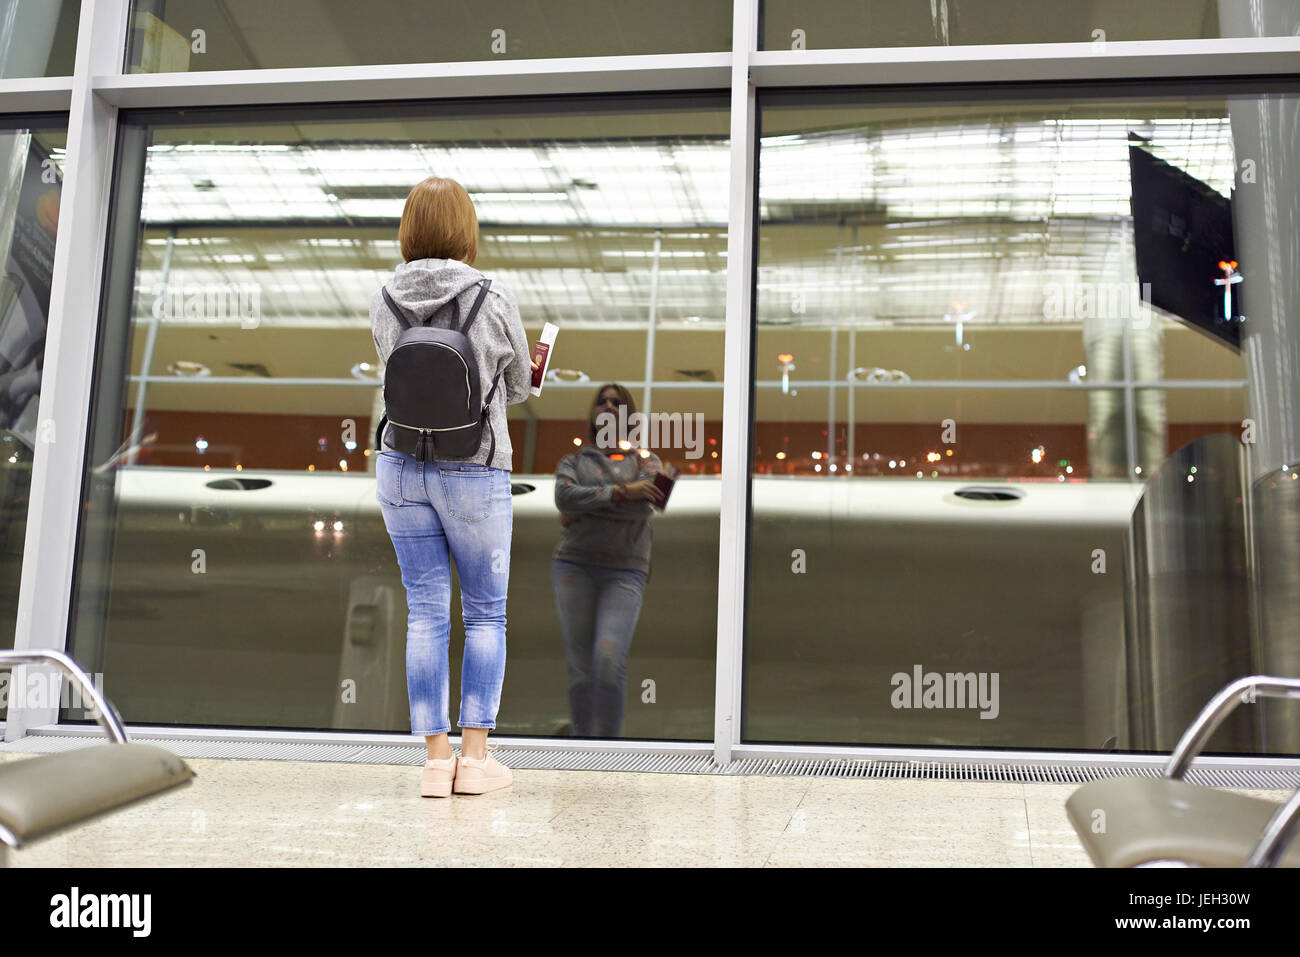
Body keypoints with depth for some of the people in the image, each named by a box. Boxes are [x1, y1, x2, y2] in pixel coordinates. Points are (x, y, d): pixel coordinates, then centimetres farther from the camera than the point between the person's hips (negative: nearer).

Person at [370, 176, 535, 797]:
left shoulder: (384, 302, 0)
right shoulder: (494, 299, -10)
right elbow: (517, 386, 4)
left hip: (402, 468, 3)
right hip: (476, 472, -3)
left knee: (425, 613, 7)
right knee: (485, 613, 10)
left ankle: (436, 759, 9)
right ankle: (476, 756, 10)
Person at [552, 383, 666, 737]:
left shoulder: (645, 459, 16)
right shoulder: (574, 460, 16)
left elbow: (650, 495, -4)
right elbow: (565, 497, -5)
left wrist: (582, 511, -4)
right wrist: (621, 492, -13)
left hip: (625, 571, -1)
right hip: (574, 565, 1)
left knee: (609, 659, -19)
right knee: (580, 667, -2)